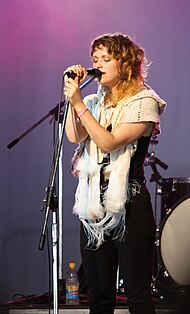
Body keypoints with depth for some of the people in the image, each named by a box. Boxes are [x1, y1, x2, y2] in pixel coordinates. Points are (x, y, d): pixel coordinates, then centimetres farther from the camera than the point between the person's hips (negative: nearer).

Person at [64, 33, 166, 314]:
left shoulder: (144, 102, -5)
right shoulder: (94, 102, 15)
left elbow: (110, 142, -16)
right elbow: (74, 136, -2)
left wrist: (79, 104, -17)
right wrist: (72, 93, -3)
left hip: (129, 206, -6)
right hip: (94, 205, 6)